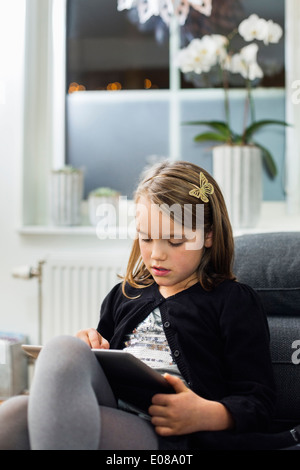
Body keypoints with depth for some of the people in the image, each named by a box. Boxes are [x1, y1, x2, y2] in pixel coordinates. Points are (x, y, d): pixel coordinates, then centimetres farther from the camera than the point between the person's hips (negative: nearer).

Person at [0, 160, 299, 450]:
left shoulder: (234, 302, 12)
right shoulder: (124, 295, 30)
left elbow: (259, 402, 4)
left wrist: (206, 415, -18)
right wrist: (87, 350, 13)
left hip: (164, 432, -6)